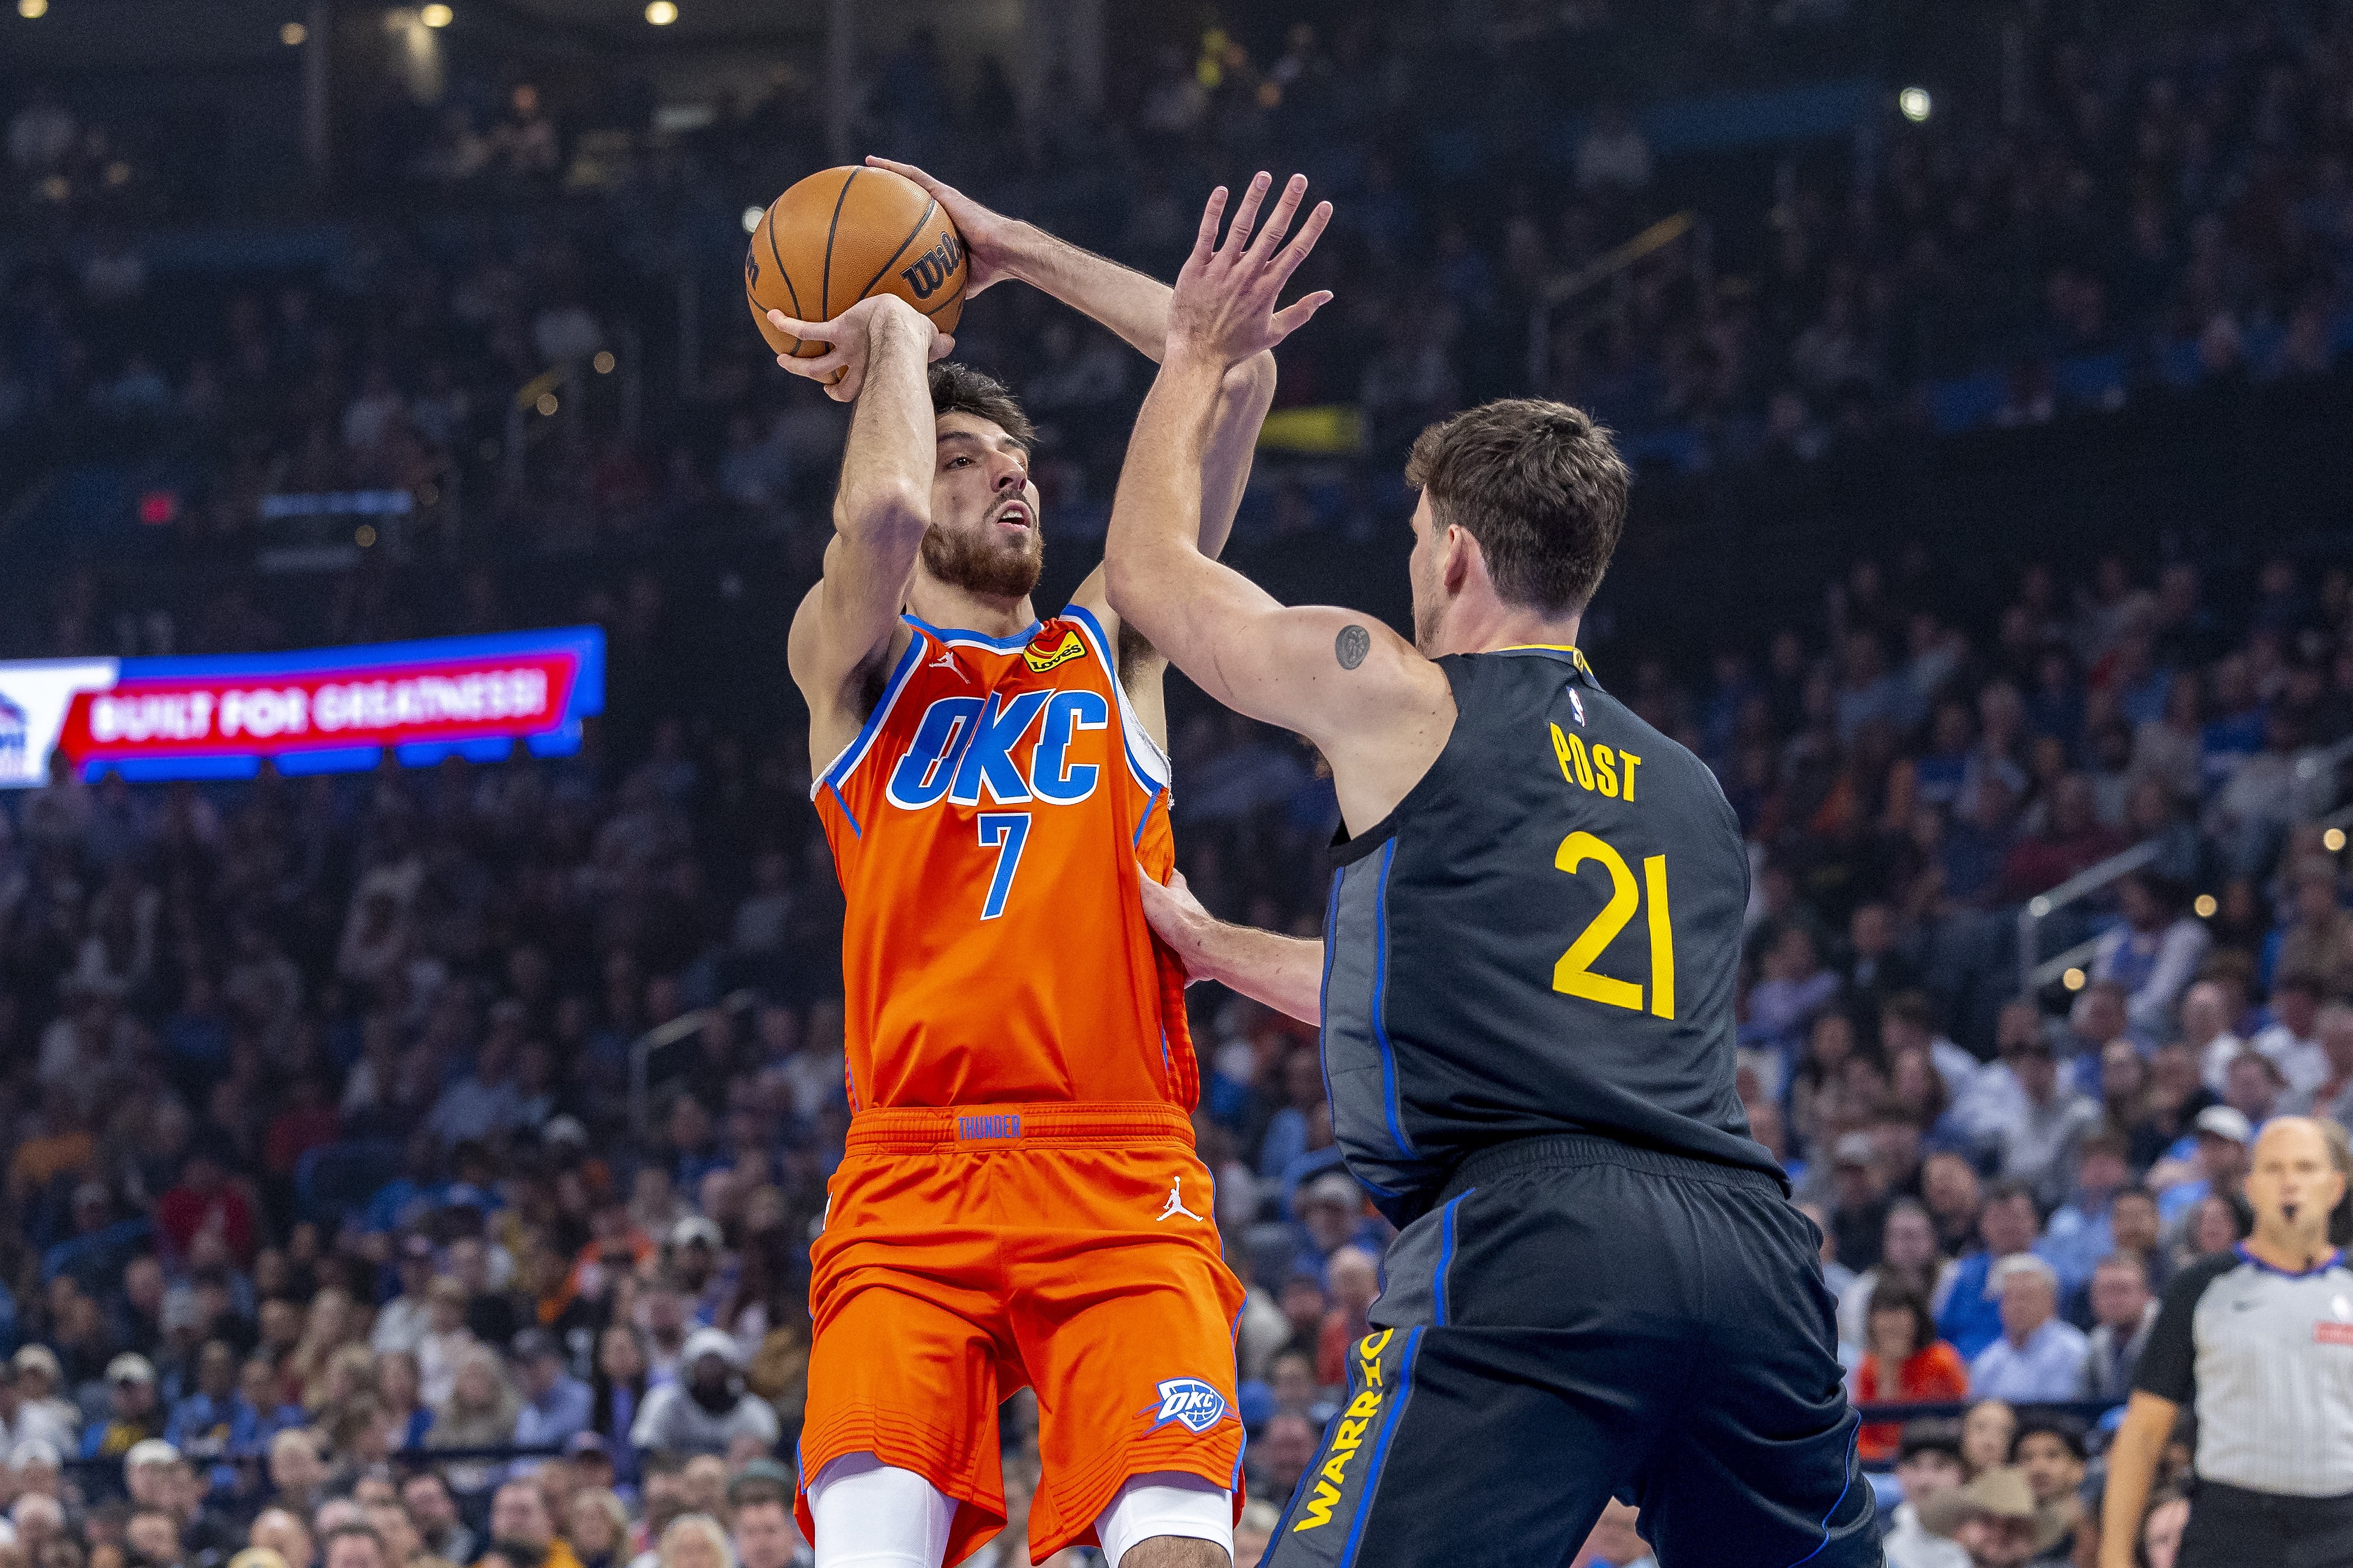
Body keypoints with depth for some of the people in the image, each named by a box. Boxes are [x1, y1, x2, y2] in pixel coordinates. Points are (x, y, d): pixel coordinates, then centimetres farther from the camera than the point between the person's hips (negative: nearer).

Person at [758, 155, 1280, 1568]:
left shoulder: (1111, 646, 21)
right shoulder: (851, 659, 14)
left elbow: (1239, 380, 14)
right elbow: (879, 516, -11)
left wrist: (1014, 253, 19)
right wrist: (896, 338, 7)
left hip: (1123, 1182, 2)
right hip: (910, 1184, -2)